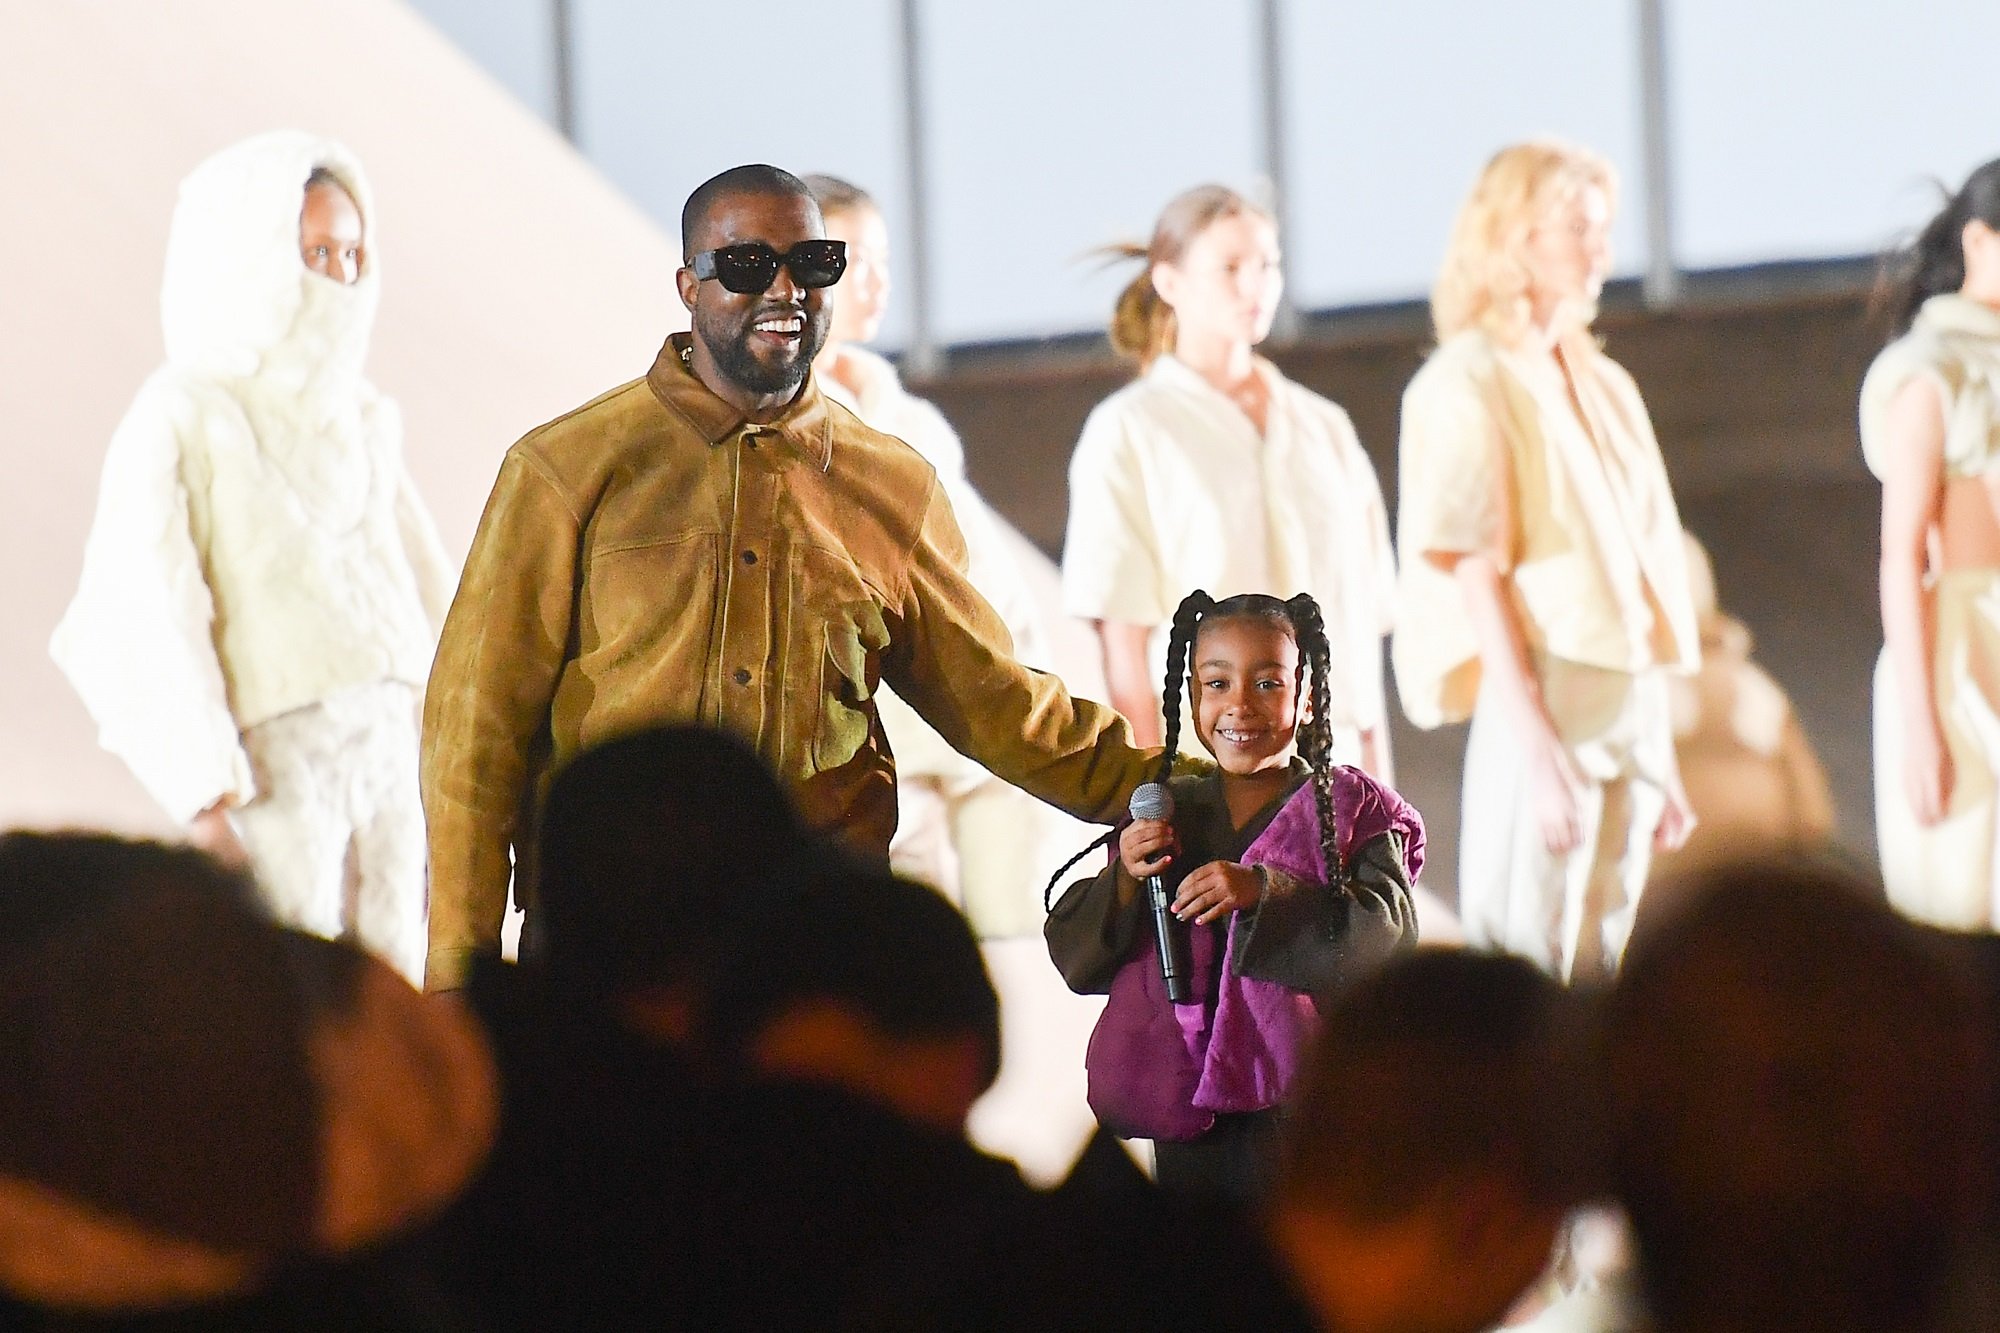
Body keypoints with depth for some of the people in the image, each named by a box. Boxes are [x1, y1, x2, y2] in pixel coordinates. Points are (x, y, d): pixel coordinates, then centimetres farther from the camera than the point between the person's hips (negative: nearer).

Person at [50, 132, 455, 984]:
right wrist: (208, 803, -17)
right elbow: (139, 625, -11)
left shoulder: (361, 421, 15)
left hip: (391, 769, 6)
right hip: (273, 776, -6)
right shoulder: (185, 419, -5)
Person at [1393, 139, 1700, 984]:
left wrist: (1662, 756, 14)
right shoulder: (1470, 385, -7)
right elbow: (1473, 576, -13)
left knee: (1601, 973, 7)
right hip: (1542, 716, -7)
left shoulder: (1604, 387, 16)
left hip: (1628, 722, 7)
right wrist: (1540, 748, -18)